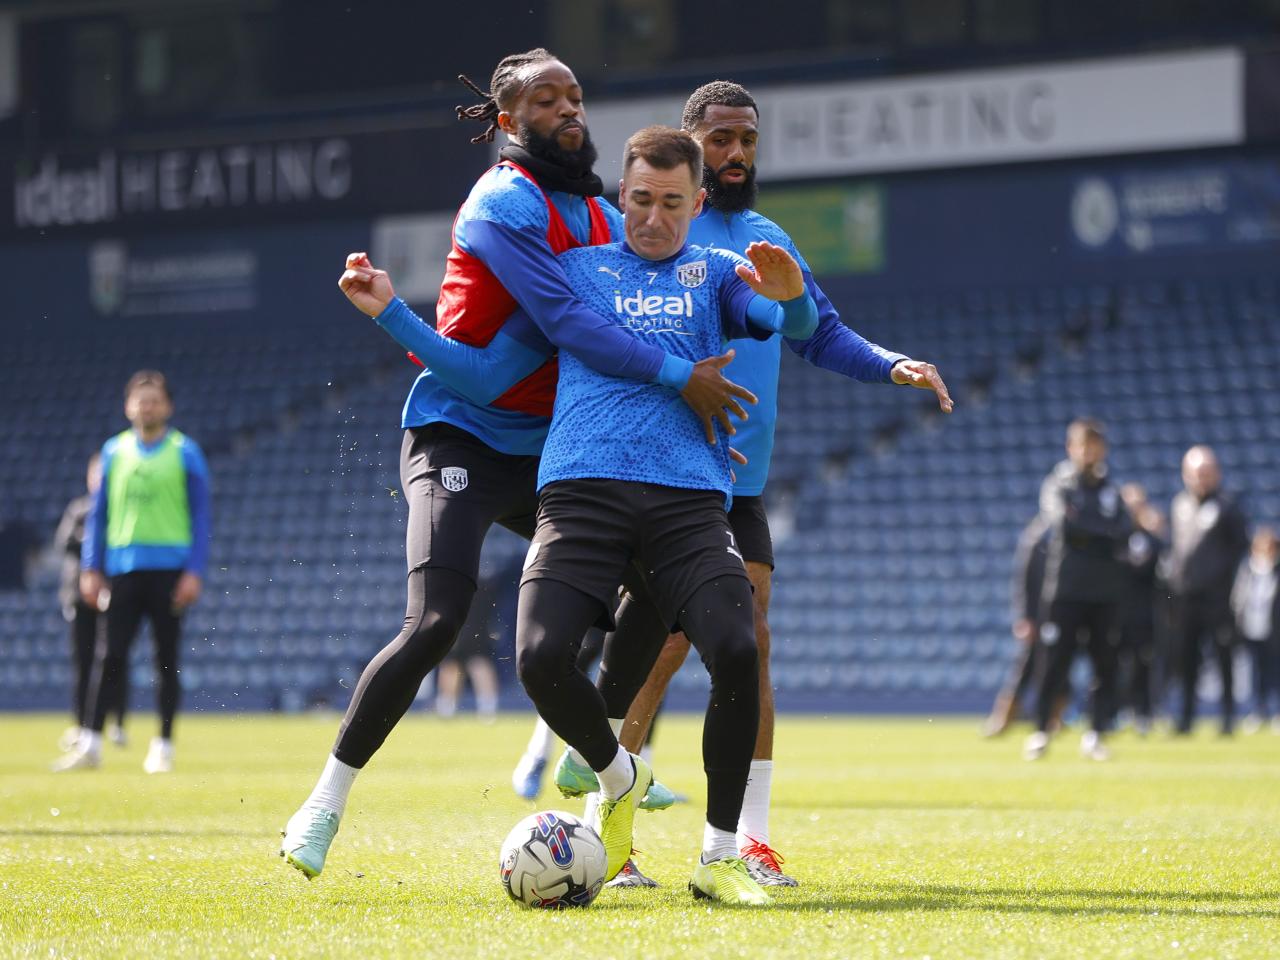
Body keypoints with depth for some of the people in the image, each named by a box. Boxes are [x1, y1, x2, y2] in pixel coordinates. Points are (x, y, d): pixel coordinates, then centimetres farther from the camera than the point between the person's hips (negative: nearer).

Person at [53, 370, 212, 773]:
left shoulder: (184, 452, 2)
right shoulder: (114, 451, 9)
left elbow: (201, 515, 1)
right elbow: (99, 513, 13)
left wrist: (195, 572, -7)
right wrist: (90, 569, 6)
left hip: (169, 569, -2)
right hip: (123, 569, 2)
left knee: (167, 659, 2)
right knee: (110, 656, -3)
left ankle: (163, 746, 9)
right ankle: (90, 742, -2)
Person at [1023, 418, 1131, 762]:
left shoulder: (1111, 491, 13)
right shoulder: (1058, 485, 2)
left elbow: (1123, 534, 0)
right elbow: (1063, 524, -15)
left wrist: (1082, 527, -9)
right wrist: (1104, 532, -10)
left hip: (1105, 592, 4)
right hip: (1065, 588, -4)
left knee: (1106, 665, 0)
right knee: (1056, 663, -5)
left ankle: (1095, 734, 7)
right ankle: (1040, 732, 4)